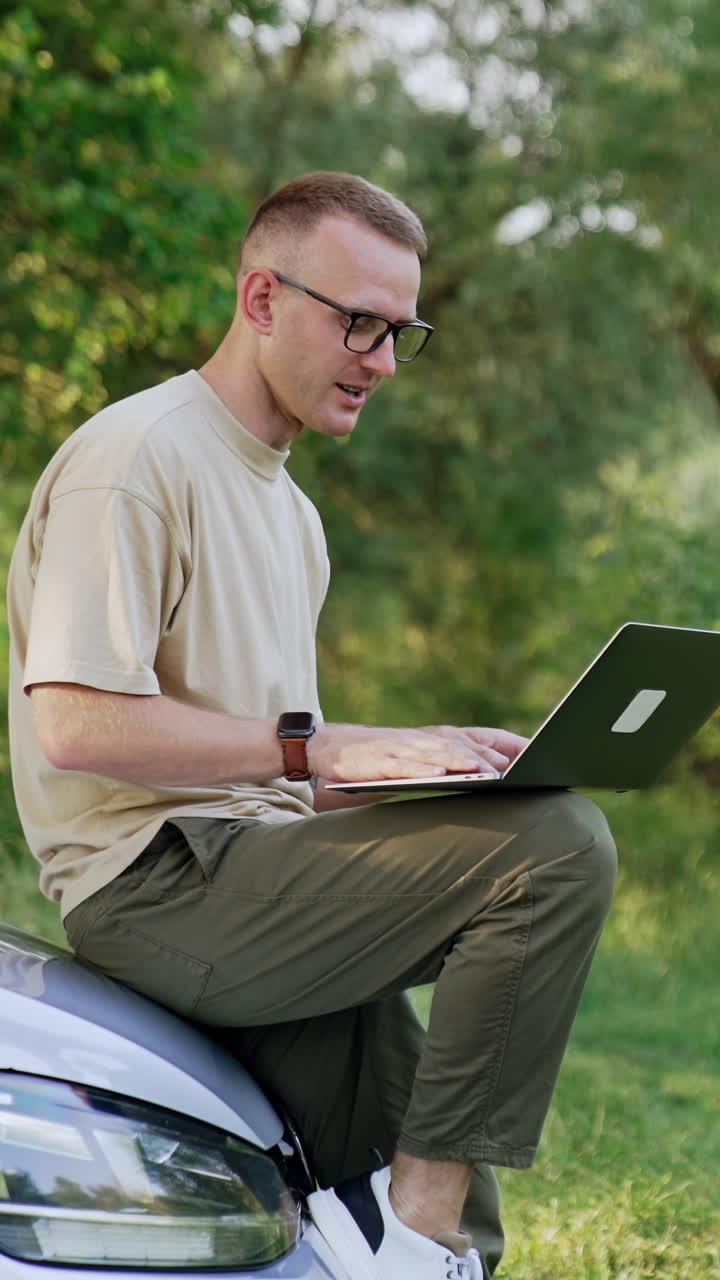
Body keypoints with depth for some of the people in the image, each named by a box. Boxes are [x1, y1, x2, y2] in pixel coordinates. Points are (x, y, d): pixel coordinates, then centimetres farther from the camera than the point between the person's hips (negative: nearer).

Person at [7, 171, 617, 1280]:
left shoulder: (288, 509, 24)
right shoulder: (134, 457, -7)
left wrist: (419, 765, 7)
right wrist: (320, 748, -20)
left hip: (248, 878, 9)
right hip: (160, 885, -9)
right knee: (559, 845, -22)